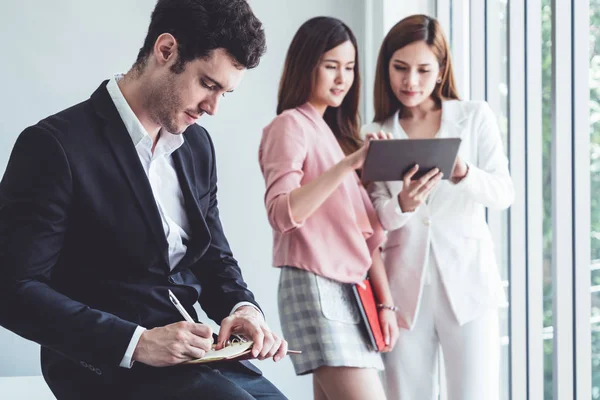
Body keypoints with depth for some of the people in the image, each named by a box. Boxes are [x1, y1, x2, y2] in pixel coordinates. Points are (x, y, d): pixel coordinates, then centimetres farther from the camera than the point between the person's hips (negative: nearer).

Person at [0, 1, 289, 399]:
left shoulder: (197, 144, 11)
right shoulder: (56, 144, -11)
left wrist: (243, 307, -2)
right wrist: (137, 342, -23)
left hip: (190, 357, 8)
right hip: (105, 364, -7)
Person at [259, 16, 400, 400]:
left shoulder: (337, 133, 20)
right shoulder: (291, 125, -4)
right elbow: (281, 213, -19)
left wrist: (385, 301, 11)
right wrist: (350, 162, -24)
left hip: (350, 291, 8)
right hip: (315, 289, -8)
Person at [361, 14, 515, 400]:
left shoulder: (475, 116, 6)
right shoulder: (375, 135, 9)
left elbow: (504, 192, -3)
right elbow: (374, 219, 1)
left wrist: (462, 173, -24)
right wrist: (401, 206, -22)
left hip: (467, 281, -1)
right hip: (404, 286, 2)